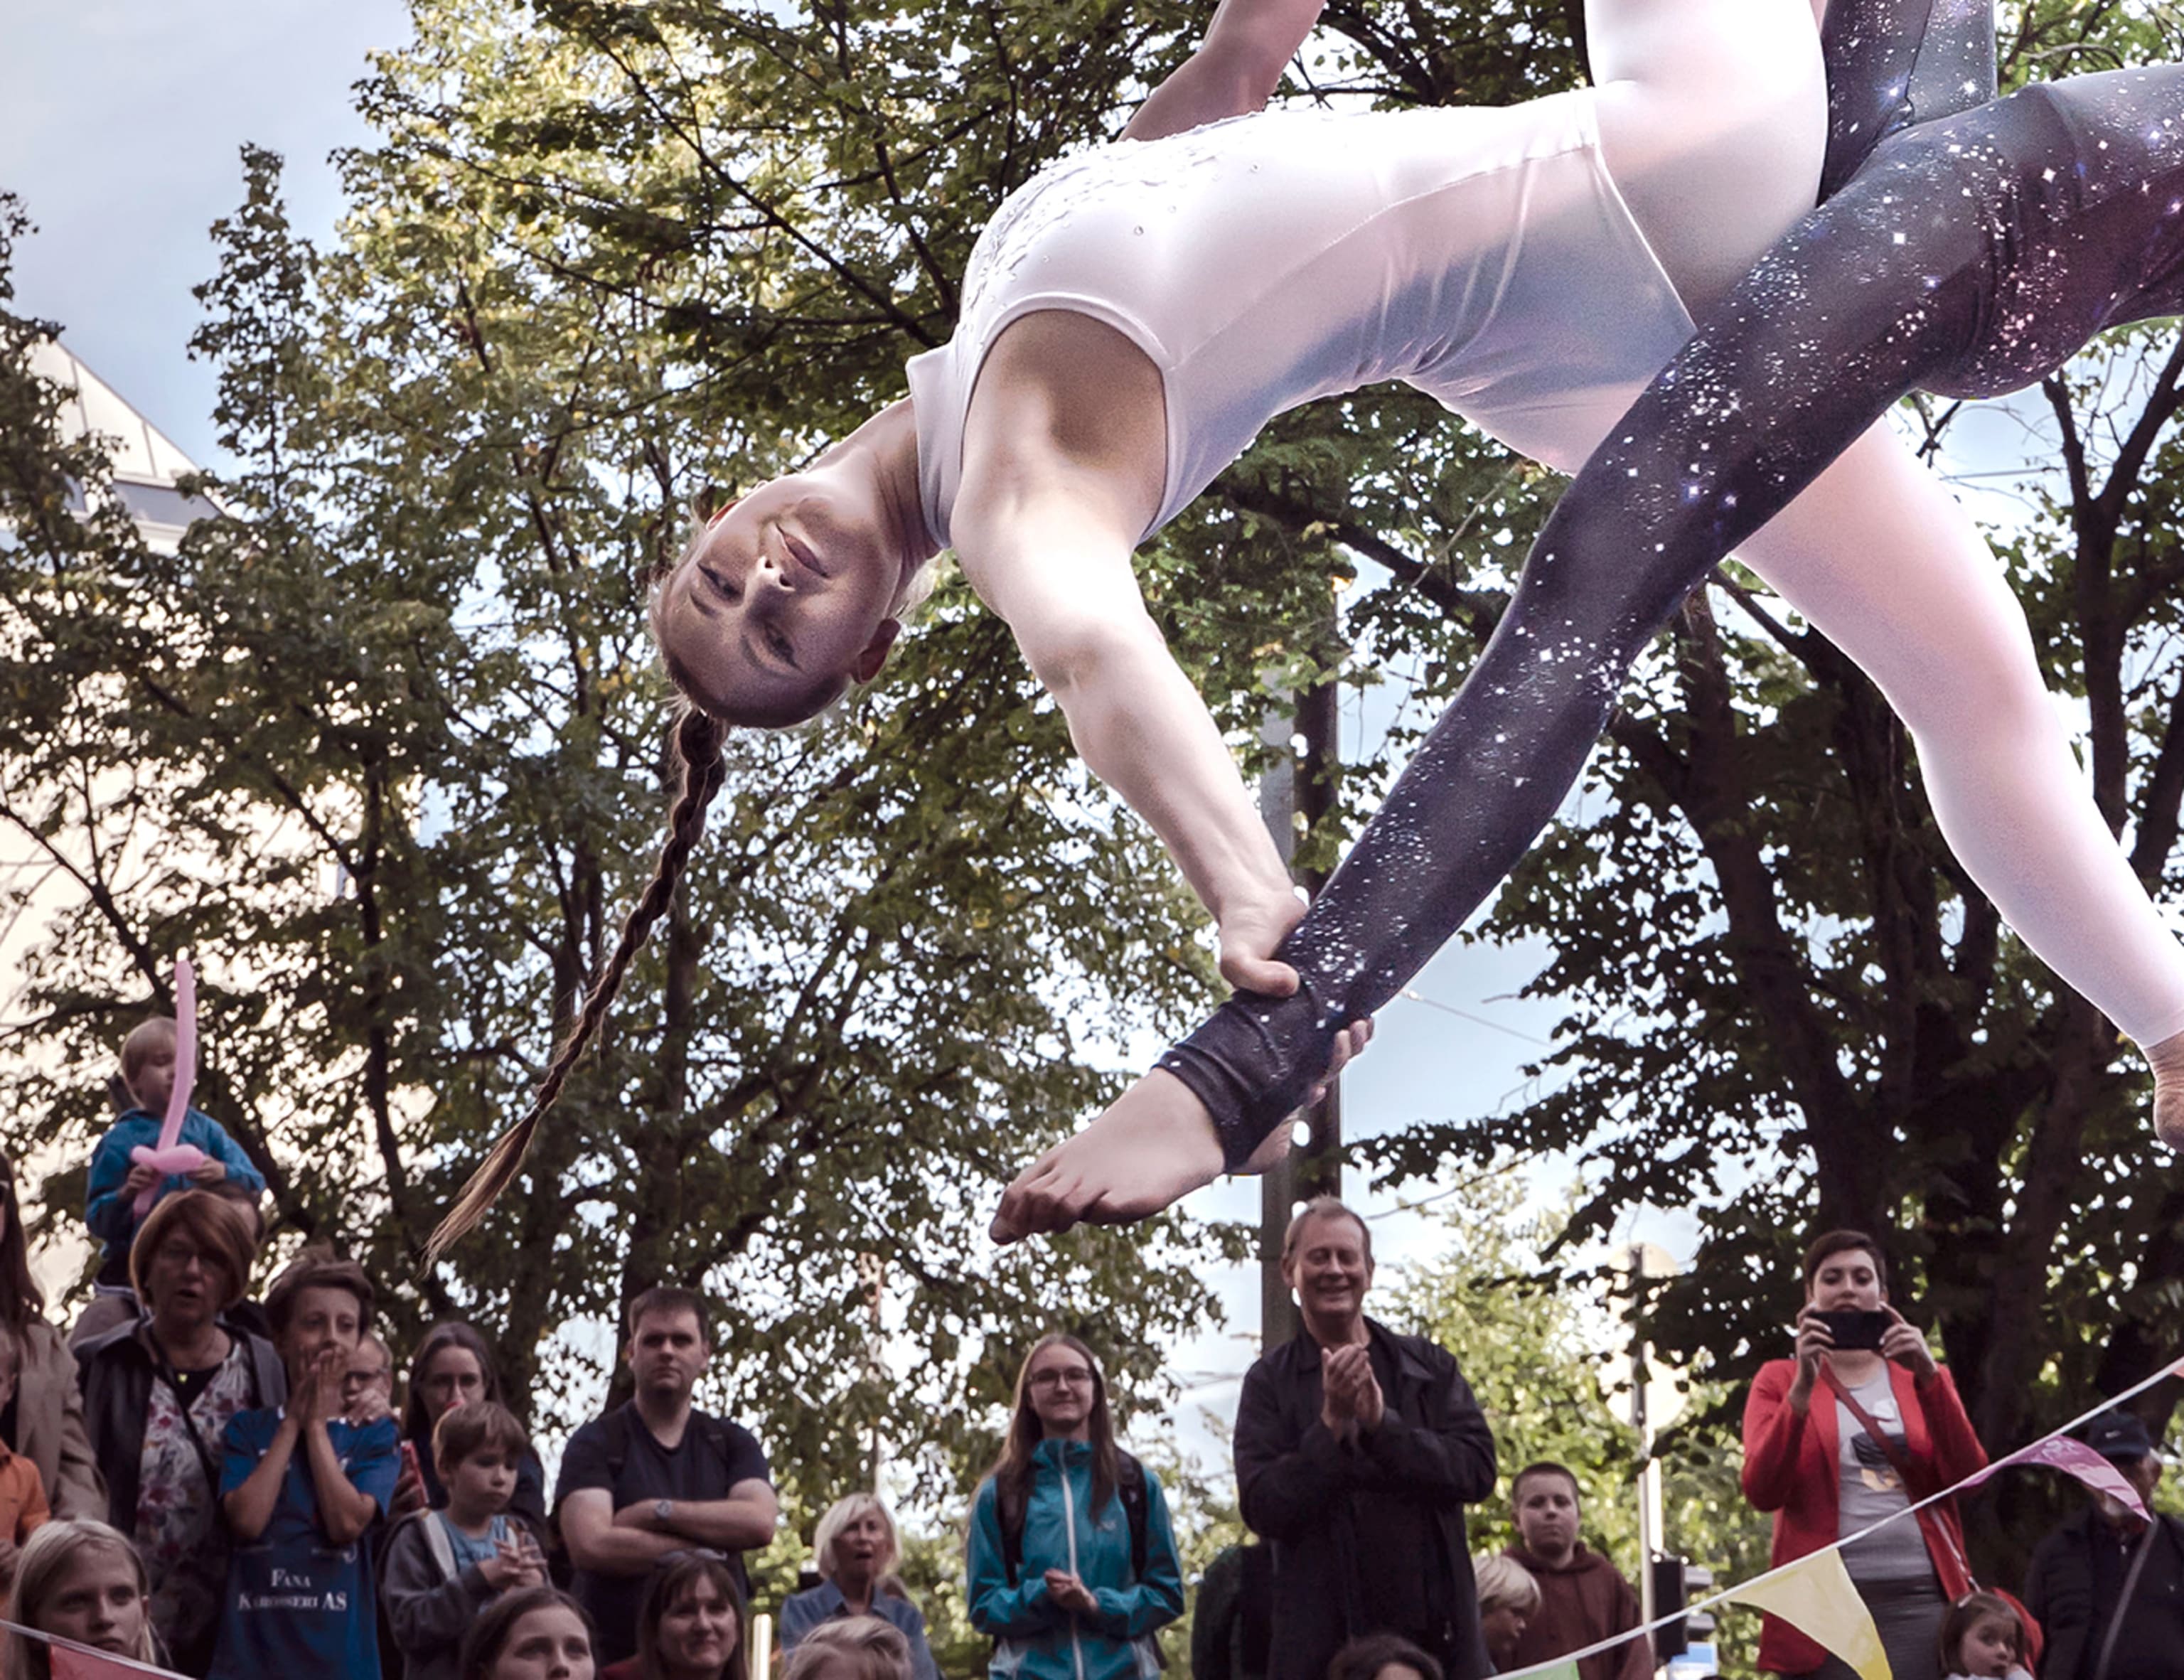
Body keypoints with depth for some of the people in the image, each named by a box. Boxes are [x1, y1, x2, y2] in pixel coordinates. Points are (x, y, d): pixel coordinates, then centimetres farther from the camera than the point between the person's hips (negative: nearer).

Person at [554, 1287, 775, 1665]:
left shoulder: (733, 1443, 13)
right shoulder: (595, 1444, 3)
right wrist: (706, 1544, -8)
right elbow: (591, 1546, -14)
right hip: (617, 1659, -2)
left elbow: (760, 1523, -6)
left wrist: (659, 1511, -10)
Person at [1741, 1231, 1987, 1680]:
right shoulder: (1780, 1381, 14)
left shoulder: (1925, 1379, 20)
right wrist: (1803, 1387, -12)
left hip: (1918, 1602, 1)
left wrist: (1928, 1377, -8)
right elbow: (1761, 1491, -3)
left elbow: (1970, 1474, 2)